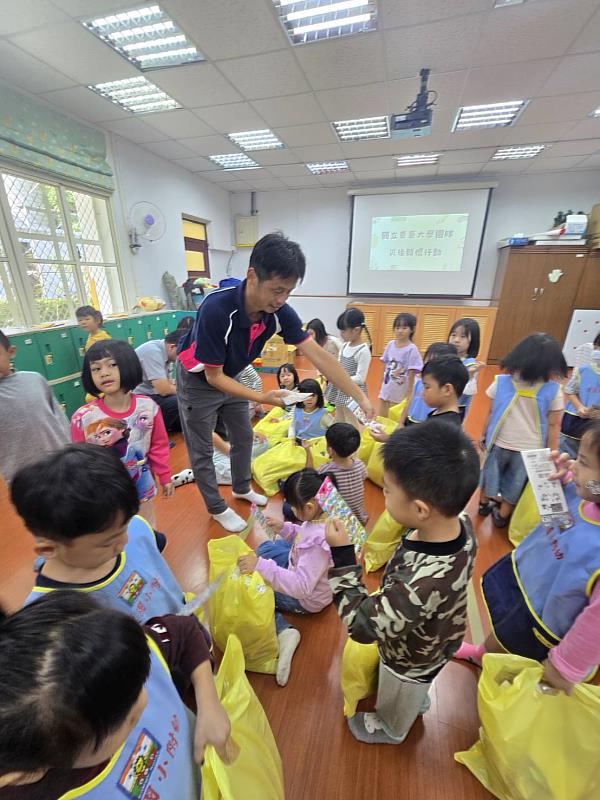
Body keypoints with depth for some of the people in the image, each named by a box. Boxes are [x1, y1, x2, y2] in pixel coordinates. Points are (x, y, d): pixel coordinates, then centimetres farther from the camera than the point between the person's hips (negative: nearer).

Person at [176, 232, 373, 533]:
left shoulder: (280, 312, -22)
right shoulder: (216, 309, -37)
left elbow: (318, 355, -22)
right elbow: (213, 376, -29)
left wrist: (361, 397, -27)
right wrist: (262, 398, -38)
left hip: (230, 377, 6)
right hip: (197, 380, -5)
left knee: (243, 437, 18)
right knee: (202, 451, 7)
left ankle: (241, 488, 43)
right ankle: (217, 508, 30)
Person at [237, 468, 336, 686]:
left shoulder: (318, 541, -41)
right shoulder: (323, 515, -17)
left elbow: (301, 587, -40)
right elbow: (305, 539, 2)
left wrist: (261, 566, -43)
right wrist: (284, 528, -12)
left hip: (306, 599, -8)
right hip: (300, 570, 8)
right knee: (266, 547, 19)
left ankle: (283, 632, -5)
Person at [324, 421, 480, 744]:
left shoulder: (419, 585, -51)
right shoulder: (461, 523, -29)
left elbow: (361, 625, -36)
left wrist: (342, 558, -37)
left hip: (411, 660, -5)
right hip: (437, 639, 5)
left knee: (397, 703, 33)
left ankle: (390, 730, 64)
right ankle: (421, 701, 72)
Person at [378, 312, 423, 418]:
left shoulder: (411, 349, -14)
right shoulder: (390, 345, 0)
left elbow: (412, 373, -13)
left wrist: (409, 394, -12)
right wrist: (381, 386, 10)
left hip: (401, 393, -5)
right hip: (386, 390, 5)